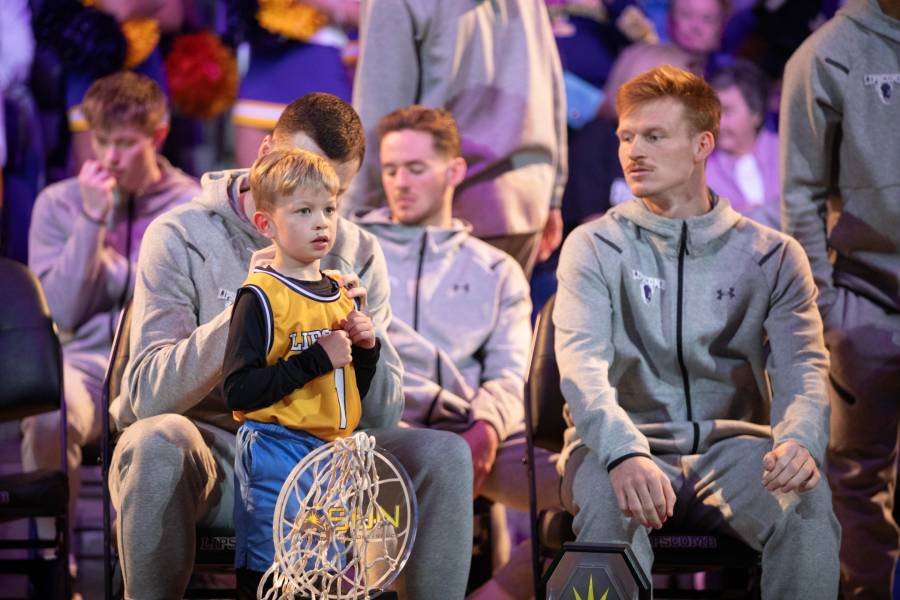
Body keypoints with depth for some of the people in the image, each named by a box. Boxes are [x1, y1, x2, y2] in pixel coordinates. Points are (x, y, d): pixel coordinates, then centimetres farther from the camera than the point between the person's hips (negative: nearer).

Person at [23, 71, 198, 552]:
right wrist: (91, 219, -6)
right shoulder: (59, 203, 10)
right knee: (49, 416, -35)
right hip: (85, 362, 1)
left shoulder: (195, 206, 8)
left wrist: (113, 266, -5)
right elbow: (62, 312, -1)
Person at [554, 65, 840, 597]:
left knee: (807, 501, -31)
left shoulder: (772, 256, 9)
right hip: (624, 447, -1)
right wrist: (625, 453, -32)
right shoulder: (595, 248, 4)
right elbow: (581, 364, -10)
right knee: (610, 498, -37)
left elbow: (803, 368, -1)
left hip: (731, 447, 1)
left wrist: (799, 439, -27)